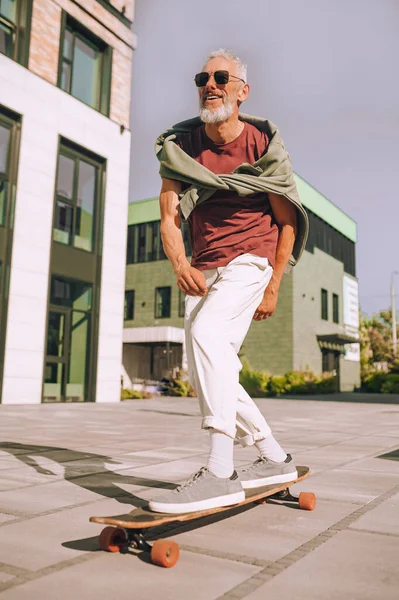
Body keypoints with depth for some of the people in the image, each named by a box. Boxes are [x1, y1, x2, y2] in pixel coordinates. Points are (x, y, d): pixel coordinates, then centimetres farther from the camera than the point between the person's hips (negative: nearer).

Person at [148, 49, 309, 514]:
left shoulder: (264, 145, -3)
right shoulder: (180, 145, 5)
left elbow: (288, 221, 3)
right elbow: (168, 219, -3)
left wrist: (273, 288, -2)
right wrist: (181, 265, -23)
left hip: (250, 259, -5)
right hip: (203, 270, 6)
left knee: (205, 332, -31)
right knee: (207, 372, 1)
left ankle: (221, 474, -32)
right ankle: (274, 459, 17)